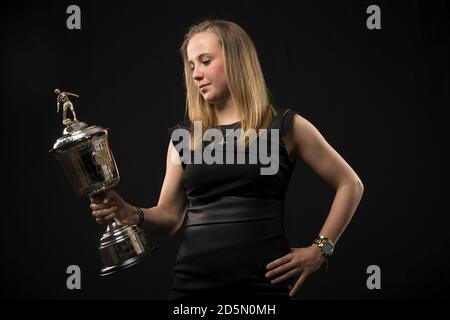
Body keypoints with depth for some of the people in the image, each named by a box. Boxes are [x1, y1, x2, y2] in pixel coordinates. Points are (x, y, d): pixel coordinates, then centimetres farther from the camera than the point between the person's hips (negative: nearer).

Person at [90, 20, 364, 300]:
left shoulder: (284, 127, 1)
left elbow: (350, 185, 6)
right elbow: (170, 216, 11)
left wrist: (320, 249, -2)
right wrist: (133, 215, -9)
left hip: (263, 282, -2)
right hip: (194, 282, 3)